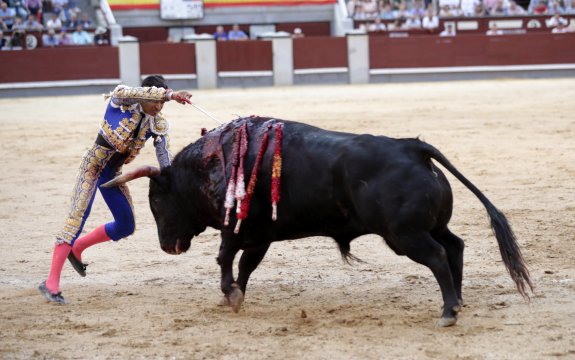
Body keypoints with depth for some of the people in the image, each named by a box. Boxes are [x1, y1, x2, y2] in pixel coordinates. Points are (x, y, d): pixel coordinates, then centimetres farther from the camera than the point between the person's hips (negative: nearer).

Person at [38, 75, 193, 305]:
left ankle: (77, 248, 29)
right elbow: (140, 94, -39)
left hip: (114, 172, 7)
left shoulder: (158, 125, -2)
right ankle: (51, 282, -22)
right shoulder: (121, 100, -15)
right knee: (77, 217, -19)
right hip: (94, 164, -7)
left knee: (126, 226, 8)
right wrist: (169, 94, -51)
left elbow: (165, 161, -2)